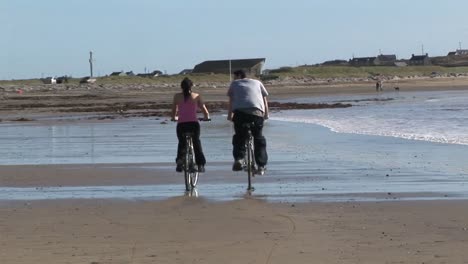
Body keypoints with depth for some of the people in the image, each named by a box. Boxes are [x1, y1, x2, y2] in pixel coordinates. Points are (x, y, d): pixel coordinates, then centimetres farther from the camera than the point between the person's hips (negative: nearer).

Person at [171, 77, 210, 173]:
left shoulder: (177, 96, 5)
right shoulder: (197, 96, 4)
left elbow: (174, 111, 11)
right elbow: (205, 112, 3)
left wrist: (174, 118, 32)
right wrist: (206, 117, 24)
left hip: (181, 124, 0)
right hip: (194, 124, 0)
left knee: (182, 143, 22)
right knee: (196, 142, 23)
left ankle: (180, 160, -4)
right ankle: (200, 164, 16)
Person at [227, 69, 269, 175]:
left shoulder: (234, 83, 25)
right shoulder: (257, 82, 29)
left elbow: (231, 101, 20)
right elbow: (264, 100, 25)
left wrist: (229, 115, 26)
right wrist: (266, 114, 31)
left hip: (240, 112, -1)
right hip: (257, 111, 1)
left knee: (239, 137, 13)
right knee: (259, 139, 11)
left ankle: (239, 158, -9)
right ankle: (261, 166, 5)